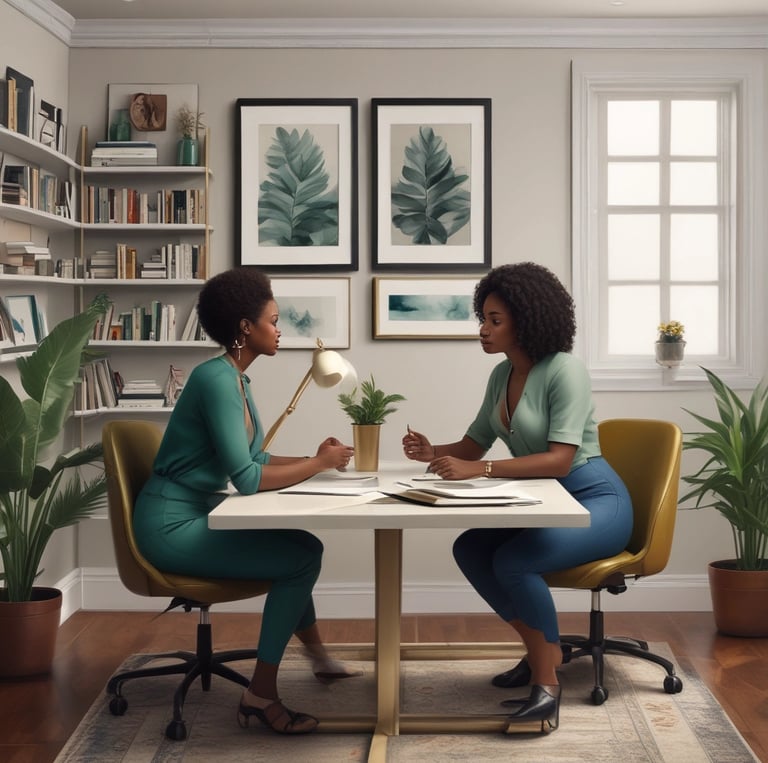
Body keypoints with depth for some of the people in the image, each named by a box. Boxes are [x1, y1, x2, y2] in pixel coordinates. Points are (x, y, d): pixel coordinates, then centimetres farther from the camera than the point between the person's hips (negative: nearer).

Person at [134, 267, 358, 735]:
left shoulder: (237, 380, 10)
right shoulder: (217, 379, -20)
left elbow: (255, 460, 14)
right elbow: (246, 478, -25)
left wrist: (314, 458, 1)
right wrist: (318, 465, -15)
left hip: (196, 512, 10)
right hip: (172, 523, -10)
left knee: (298, 545, 18)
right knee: (301, 559, -12)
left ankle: (317, 654, 33)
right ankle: (262, 694, -5)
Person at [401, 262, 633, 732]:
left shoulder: (565, 370, -19)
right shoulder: (502, 375, 6)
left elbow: (559, 460, -28)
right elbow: (474, 446, 12)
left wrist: (477, 470, -35)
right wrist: (434, 454, -10)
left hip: (597, 502, -8)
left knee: (512, 561, -29)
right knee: (469, 549, -8)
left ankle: (547, 685, -16)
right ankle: (541, 648, 8)